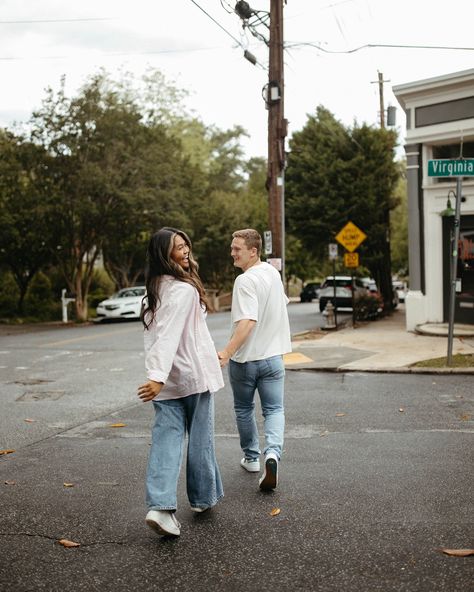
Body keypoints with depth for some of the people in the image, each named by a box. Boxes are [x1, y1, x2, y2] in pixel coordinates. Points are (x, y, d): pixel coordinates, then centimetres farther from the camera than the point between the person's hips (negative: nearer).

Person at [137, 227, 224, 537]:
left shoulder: (155, 288, 8)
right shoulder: (184, 290, -17)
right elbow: (167, 335, -28)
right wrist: (158, 376, -34)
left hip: (167, 381, 6)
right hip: (194, 375, -6)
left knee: (167, 438, 2)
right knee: (200, 438, 10)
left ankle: (161, 506, -9)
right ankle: (203, 497, 25)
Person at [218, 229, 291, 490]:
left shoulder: (245, 281, -20)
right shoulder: (273, 272, 5)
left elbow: (248, 321, -31)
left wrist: (227, 351, -39)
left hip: (245, 358, -5)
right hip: (273, 355, 6)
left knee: (244, 409, 15)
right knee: (274, 409, 5)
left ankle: (251, 458, 27)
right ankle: (272, 453, -18)